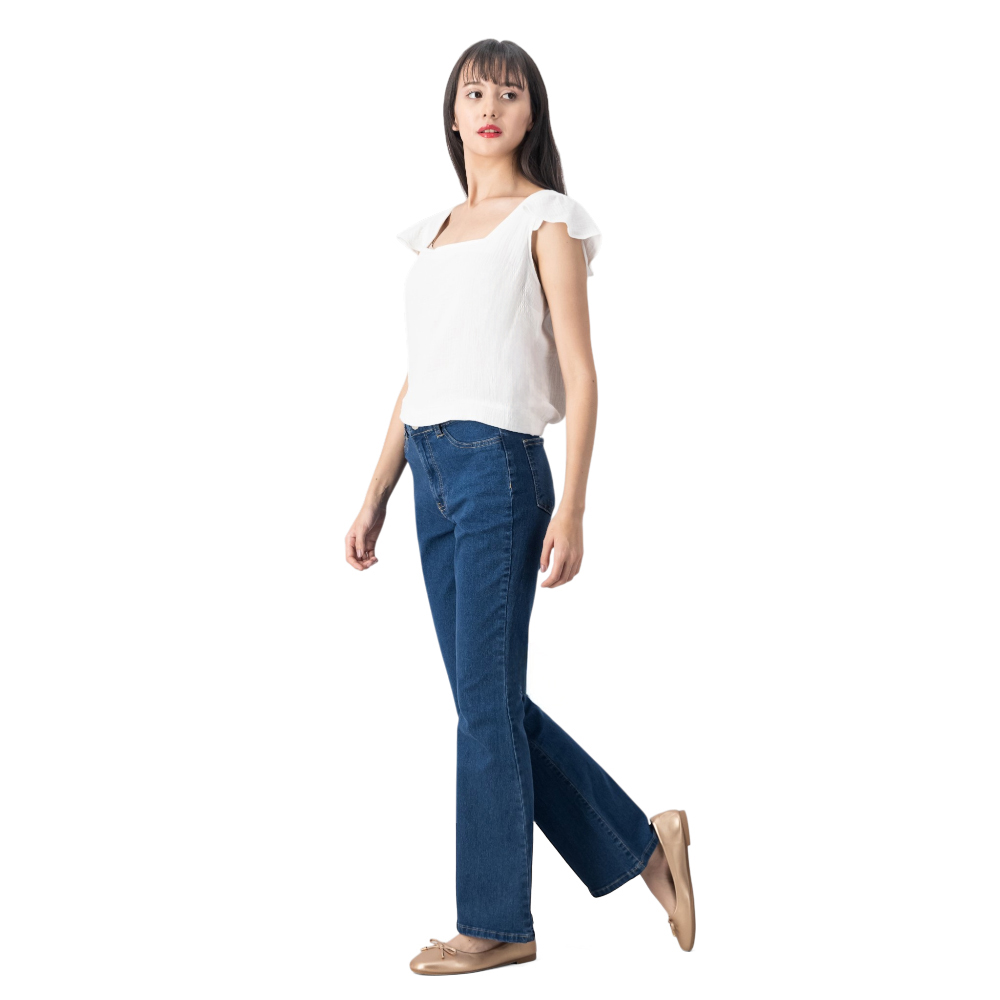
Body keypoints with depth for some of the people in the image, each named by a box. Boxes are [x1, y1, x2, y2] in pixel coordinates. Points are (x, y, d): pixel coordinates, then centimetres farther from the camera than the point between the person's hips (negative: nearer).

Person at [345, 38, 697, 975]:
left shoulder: (545, 219, 0)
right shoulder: (436, 230, 19)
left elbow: (579, 375, -6)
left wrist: (571, 509, -14)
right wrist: (374, 499, 16)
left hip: (498, 469, -7)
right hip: (432, 475, 7)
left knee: (486, 701, -2)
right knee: (487, 701, 9)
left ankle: (495, 923, 11)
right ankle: (643, 840, 23)